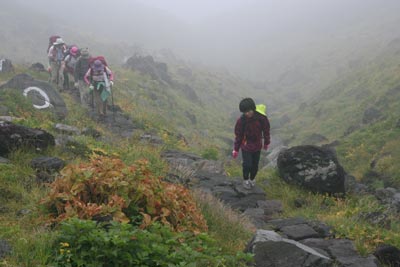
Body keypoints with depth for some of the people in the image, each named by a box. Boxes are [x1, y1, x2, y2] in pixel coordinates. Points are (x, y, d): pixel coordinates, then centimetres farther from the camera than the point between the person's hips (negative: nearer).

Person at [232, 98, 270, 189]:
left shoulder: (262, 117, -19)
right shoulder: (241, 120, -21)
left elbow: (266, 130, -1)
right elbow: (238, 135, -9)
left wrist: (266, 143, 10)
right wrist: (236, 149, -4)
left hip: (257, 146, 2)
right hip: (246, 146, -2)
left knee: (255, 165, 11)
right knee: (247, 165, -4)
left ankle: (252, 179, 38)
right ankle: (245, 180, 24)